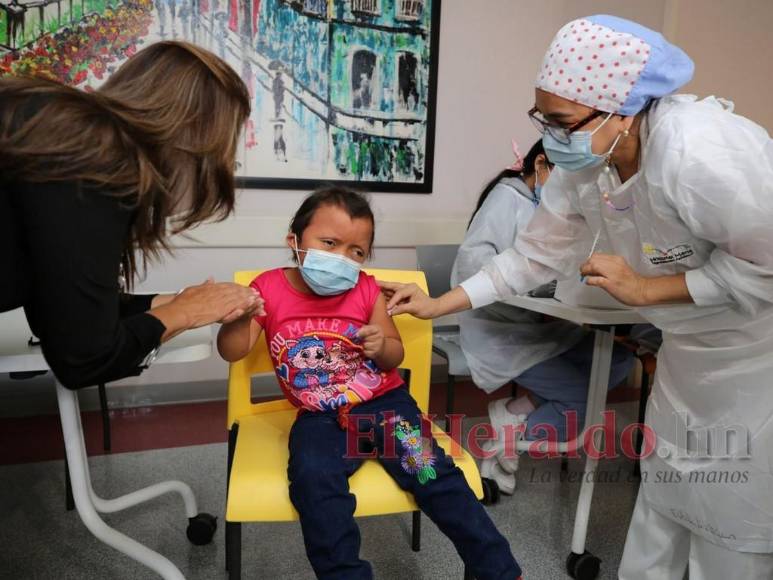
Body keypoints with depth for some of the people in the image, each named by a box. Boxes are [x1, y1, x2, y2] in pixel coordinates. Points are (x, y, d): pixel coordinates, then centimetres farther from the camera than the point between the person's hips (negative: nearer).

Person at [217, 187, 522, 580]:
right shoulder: (269, 288, -5)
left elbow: (396, 357, 4)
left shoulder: (365, 290, -3)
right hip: (320, 417, 0)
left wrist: (382, 346, -21)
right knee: (313, 481, -27)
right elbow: (231, 351, -6)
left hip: (383, 402, 0)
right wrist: (236, 314, -28)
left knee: (431, 471, -13)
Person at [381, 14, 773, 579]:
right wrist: (439, 305, -5)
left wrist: (646, 289, -26)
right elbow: (535, 255, -4)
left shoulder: (698, 153, -35)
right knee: (663, 488, 18)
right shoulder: (582, 165, -11)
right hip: (691, 346, 7)